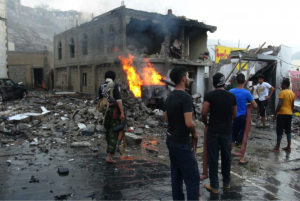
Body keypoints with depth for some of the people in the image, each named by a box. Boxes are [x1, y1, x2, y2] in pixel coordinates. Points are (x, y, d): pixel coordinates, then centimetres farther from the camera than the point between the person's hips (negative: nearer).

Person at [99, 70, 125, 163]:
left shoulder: (101, 87, 6)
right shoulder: (115, 86, -10)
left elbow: (100, 100, 15)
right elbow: (118, 100, -18)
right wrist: (122, 113, -19)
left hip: (105, 111, 5)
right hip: (115, 111, -5)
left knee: (108, 131, 23)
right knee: (113, 133, -4)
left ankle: (111, 148, 43)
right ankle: (109, 156, -9)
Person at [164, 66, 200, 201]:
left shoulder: (170, 97, 8)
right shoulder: (185, 97, -19)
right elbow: (189, 123, -25)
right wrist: (194, 134, -7)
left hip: (171, 140, 9)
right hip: (182, 143, -9)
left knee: (176, 174, 16)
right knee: (193, 177, -1)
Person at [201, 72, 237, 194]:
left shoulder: (209, 95, -9)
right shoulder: (231, 96, 3)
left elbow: (203, 113, -16)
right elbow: (234, 114, 9)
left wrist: (205, 123, 1)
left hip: (213, 131, -3)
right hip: (227, 131, 3)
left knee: (213, 158, 4)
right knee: (226, 157, 16)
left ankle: (214, 186, 11)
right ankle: (226, 182, 30)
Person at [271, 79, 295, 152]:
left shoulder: (282, 92, -13)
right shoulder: (292, 93, 11)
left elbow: (280, 104, -20)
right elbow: (292, 105, 16)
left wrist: (275, 114, -14)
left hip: (282, 114, -7)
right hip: (289, 114, 7)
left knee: (279, 130, -3)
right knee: (288, 130, 12)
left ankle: (277, 148, 1)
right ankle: (288, 147, 16)